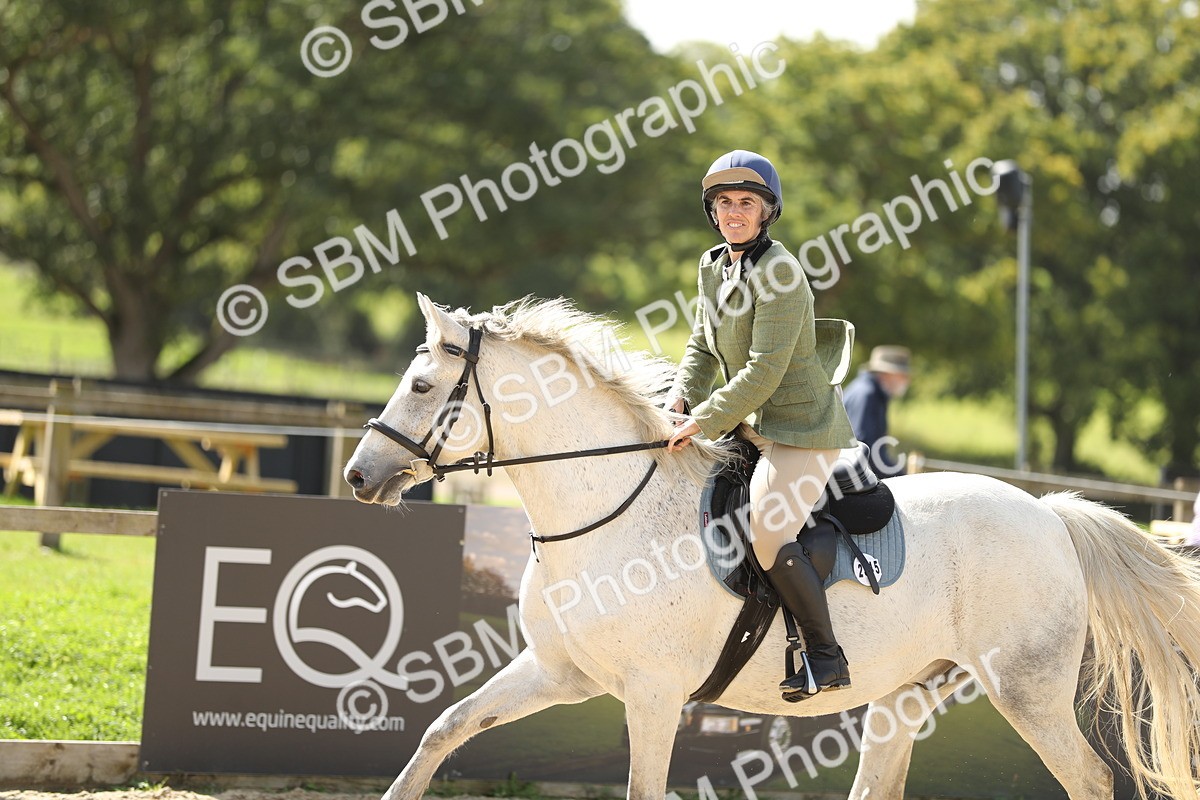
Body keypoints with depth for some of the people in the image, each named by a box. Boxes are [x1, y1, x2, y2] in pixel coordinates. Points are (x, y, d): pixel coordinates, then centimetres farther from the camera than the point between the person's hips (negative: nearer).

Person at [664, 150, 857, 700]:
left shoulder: (779, 273, -20)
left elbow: (764, 371, -24)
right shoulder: (714, 267, 7)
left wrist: (704, 422, -23)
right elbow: (703, 346, 13)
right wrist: (682, 396, -5)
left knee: (768, 533, -23)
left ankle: (826, 656, -14)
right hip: (751, 425, 10)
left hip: (800, 428, -10)